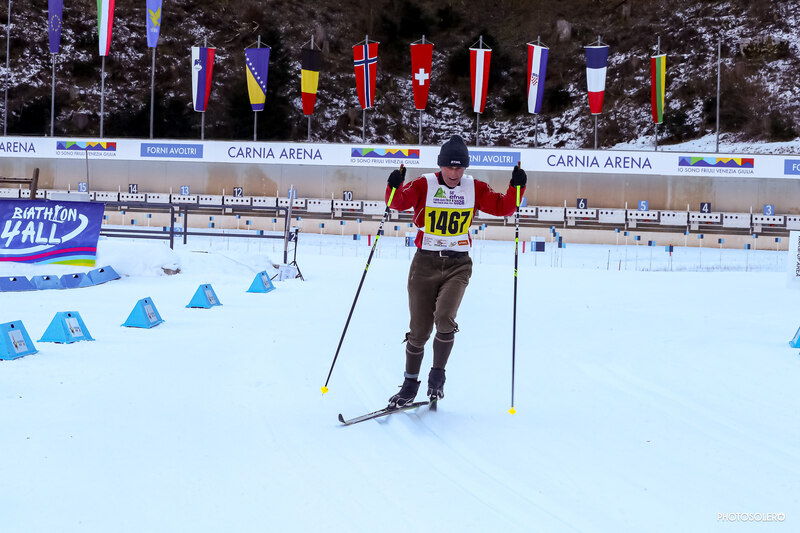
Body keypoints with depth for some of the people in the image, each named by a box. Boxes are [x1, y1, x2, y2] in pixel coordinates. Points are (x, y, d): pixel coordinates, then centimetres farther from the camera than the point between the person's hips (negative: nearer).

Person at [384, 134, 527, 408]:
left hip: (457, 265, 0)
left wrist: (516, 187, -15)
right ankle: (410, 384, 19)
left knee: (444, 317, -22)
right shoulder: (424, 185, -5)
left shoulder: (475, 189, 2)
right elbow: (400, 202, -17)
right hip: (425, 264, 0)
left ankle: (438, 375, -1)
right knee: (419, 329, 1)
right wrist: (395, 187, -37)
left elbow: (503, 207, 1)